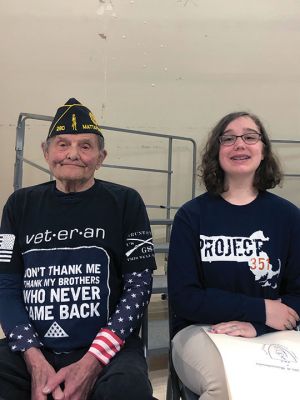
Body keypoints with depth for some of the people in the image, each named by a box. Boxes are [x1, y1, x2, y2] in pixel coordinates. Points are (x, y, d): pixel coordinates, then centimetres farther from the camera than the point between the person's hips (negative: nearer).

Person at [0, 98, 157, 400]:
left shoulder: (125, 202, 2)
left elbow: (138, 284, -3)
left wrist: (92, 362, -13)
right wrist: (34, 360, -10)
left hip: (106, 349, -2)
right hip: (32, 350, 2)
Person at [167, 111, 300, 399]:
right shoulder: (192, 215, -2)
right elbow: (183, 297, -7)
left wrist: (256, 325, -15)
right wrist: (259, 310, -12)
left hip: (269, 332, 2)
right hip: (199, 329, -1)